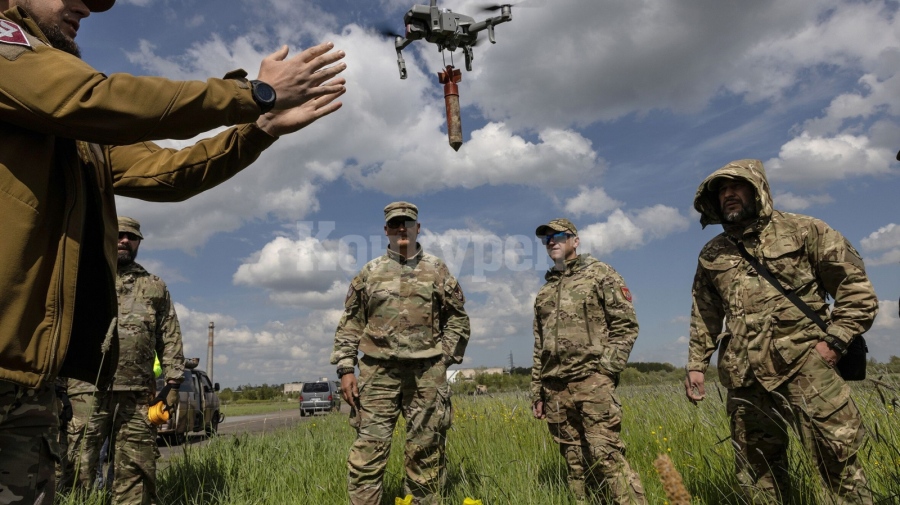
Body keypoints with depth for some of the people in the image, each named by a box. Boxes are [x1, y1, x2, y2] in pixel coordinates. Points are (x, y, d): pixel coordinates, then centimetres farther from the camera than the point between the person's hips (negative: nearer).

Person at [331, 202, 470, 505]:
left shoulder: (437, 270, 9)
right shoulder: (369, 273, 10)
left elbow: (458, 319, 11)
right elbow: (350, 324, 9)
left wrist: (444, 358, 2)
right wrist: (345, 369, 0)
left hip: (426, 374, 0)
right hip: (379, 372, 0)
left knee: (426, 452, 6)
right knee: (368, 449, -3)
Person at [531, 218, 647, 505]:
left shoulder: (599, 273, 4)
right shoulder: (545, 291, 20)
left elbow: (626, 324, -3)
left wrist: (605, 370, -12)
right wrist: (537, 392, 17)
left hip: (592, 381, -5)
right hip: (554, 388, 6)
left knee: (607, 455, -12)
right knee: (574, 463, 8)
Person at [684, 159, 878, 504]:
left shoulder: (802, 230, 4)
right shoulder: (711, 255, 13)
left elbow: (857, 286, 2)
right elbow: (704, 318, 19)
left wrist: (834, 340, -8)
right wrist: (696, 365, 13)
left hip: (804, 362, -3)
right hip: (745, 374, 4)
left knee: (838, 456, -7)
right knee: (755, 467, 10)